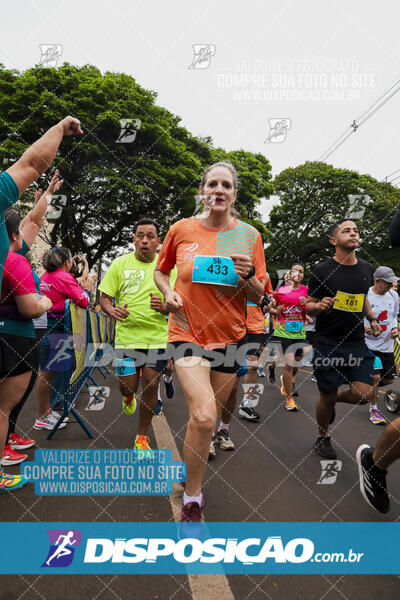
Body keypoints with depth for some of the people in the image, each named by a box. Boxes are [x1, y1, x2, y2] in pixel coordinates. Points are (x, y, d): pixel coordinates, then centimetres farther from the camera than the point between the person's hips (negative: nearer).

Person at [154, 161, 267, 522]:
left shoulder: (249, 235, 0)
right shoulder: (181, 230, 0)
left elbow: (259, 297, 2)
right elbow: (161, 270, 15)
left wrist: (248, 276, -19)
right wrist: (169, 293, -5)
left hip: (230, 336, 2)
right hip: (188, 332, -2)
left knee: (210, 417, 14)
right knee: (203, 416, -18)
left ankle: (194, 469, 44)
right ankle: (192, 500, 5)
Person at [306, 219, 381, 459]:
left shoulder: (366, 268, 9)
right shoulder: (323, 270, -7)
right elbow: (308, 305, -1)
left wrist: (372, 318, 12)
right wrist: (320, 306, -23)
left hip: (356, 342, 4)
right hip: (327, 343, -4)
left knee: (365, 394, -7)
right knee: (327, 396, 4)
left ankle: (335, 398, 27)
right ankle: (323, 437, 32)